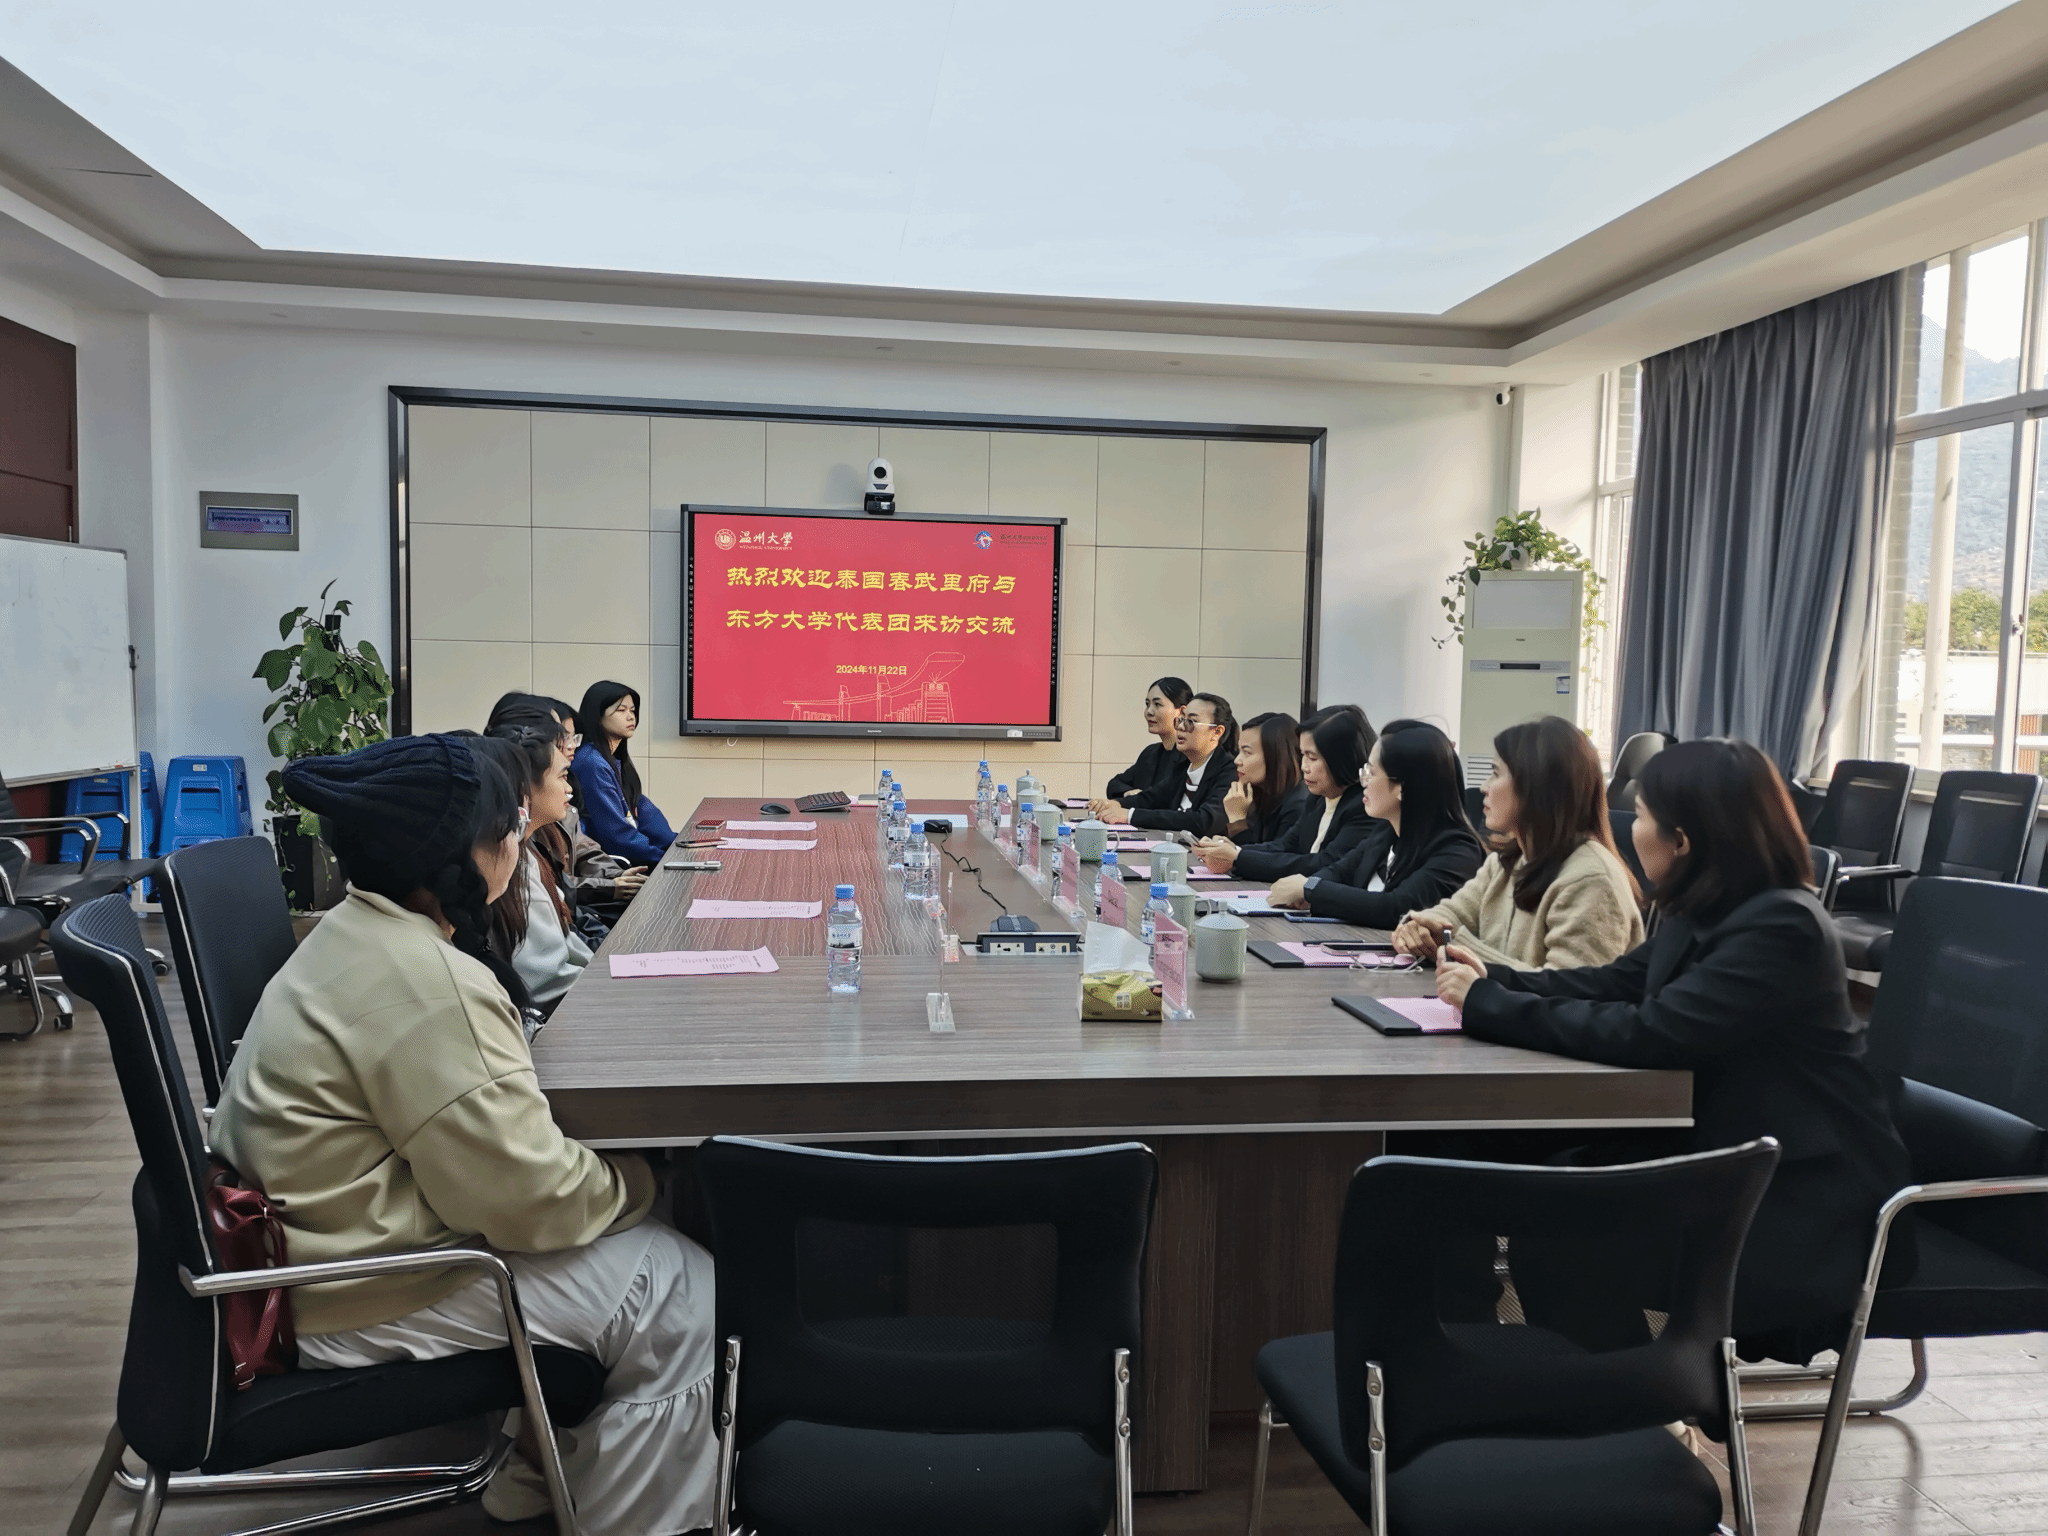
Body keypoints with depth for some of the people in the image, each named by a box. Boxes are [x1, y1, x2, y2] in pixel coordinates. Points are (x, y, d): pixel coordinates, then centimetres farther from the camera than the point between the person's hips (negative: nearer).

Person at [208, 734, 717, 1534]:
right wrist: (638, 1182, -6)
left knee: (644, 1244, 18)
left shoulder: (357, 931, 5)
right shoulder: (428, 983, -27)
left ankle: (533, 1471, 29)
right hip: (364, 1294, -10)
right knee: (684, 1298, -8)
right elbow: (532, 1200, -25)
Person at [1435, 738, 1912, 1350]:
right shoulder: (1710, 913, 4)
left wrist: (1487, 1004, -23)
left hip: (1804, 1193, -8)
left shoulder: (1783, 928, -24)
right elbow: (1618, 983, 13)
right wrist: (1494, 979, 3)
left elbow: (1645, 1032, -29)